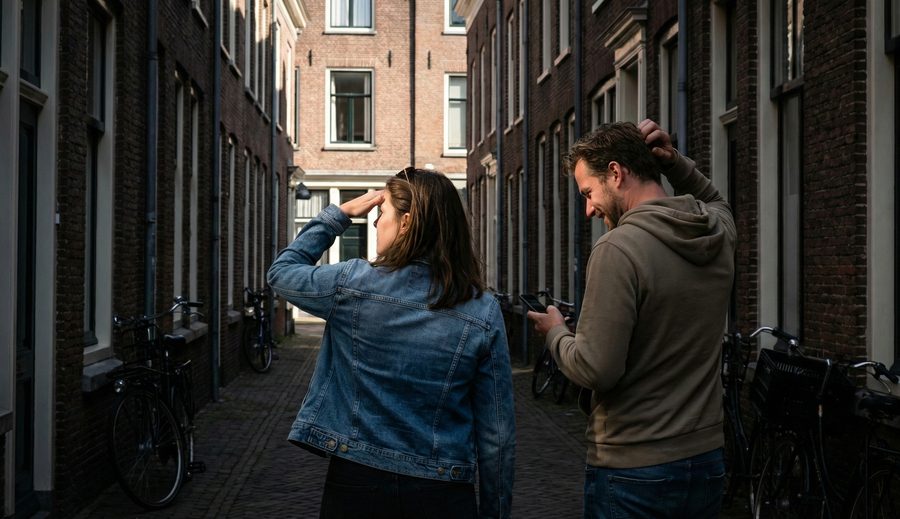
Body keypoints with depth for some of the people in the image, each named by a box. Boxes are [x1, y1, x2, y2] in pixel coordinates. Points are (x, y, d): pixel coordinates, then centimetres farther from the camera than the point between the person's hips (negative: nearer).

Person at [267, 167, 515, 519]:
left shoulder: (353, 285, -11)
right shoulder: (485, 314, -8)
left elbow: (281, 272, 11)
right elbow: (497, 434, -5)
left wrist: (338, 214, 12)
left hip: (357, 481, -1)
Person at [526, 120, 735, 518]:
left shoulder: (618, 249, -20)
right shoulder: (720, 231, 2)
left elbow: (596, 370, -22)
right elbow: (713, 200, 29)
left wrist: (554, 332, -2)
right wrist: (675, 163, 11)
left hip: (633, 472, -7)